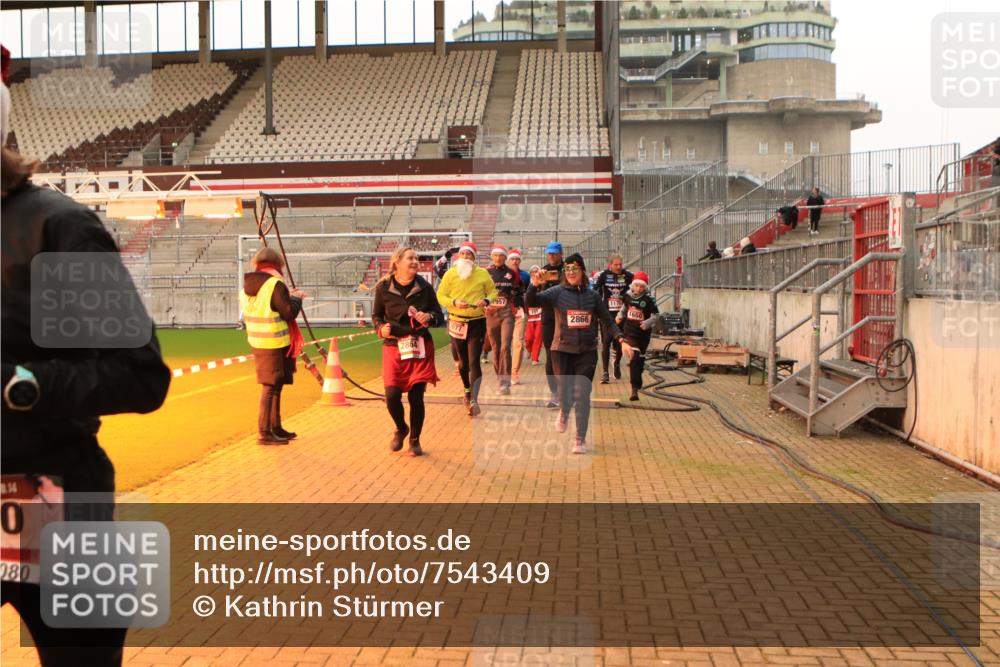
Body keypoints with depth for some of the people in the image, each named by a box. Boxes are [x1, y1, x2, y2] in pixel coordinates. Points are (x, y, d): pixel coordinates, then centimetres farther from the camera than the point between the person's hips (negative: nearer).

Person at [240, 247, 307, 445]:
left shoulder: (246, 287, 8)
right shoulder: (276, 285, -16)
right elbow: (290, 313, -16)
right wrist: (296, 298, 2)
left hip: (257, 343, 8)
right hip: (275, 345, -8)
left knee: (274, 386, 18)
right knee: (270, 387, -3)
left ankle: (275, 428, 27)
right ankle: (264, 433, -1)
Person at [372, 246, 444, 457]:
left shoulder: (424, 287, -3)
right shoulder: (384, 287, -4)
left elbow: (439, 317, 5)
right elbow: (376, 315, 10)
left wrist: (429, 316, -17)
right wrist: (381, 328, -11)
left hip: (420, 347, 0)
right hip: (393, 347, 0)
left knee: (416, 397, 0)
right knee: (392, 396, -7)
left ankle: (415, 440, 22)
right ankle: (401, 429, 26)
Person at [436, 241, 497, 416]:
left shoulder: (482, 274, -1)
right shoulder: (450, 274, -1)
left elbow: (493, 292, 7)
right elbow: (441, 295, 0)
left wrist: (486, 300, -15)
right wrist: (454, 302, -19)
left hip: (477, 322, -2)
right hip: (457, 322, 2)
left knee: (474, 361, -11)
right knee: (463, 361, 16)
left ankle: (474, 400, -15)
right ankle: (467, 390, 40)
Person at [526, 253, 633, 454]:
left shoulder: (592, 295, 4)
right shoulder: (557, 292, -3)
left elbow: (608, 320, 10)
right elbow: (530, 302, -15)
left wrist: (622, 340, -1)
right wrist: (535, 285, -34)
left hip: (587, 352, 1)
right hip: (563, 350, -1)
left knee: (582, 395, -4)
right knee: (564, 392, 0)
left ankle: (580, 440, 6)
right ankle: (564, 413, 37)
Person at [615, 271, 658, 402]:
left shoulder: (649, 299, -11)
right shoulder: (628, 296, -2)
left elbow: (655, 316, -8)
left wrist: (648, 322, -26)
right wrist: (619, 316, 2)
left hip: (643, 333, 0)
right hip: (630, 331, 1)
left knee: (640, 359, 15)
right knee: (633, 358, -9)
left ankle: (636, 383, 36)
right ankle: (635, 389, -7)